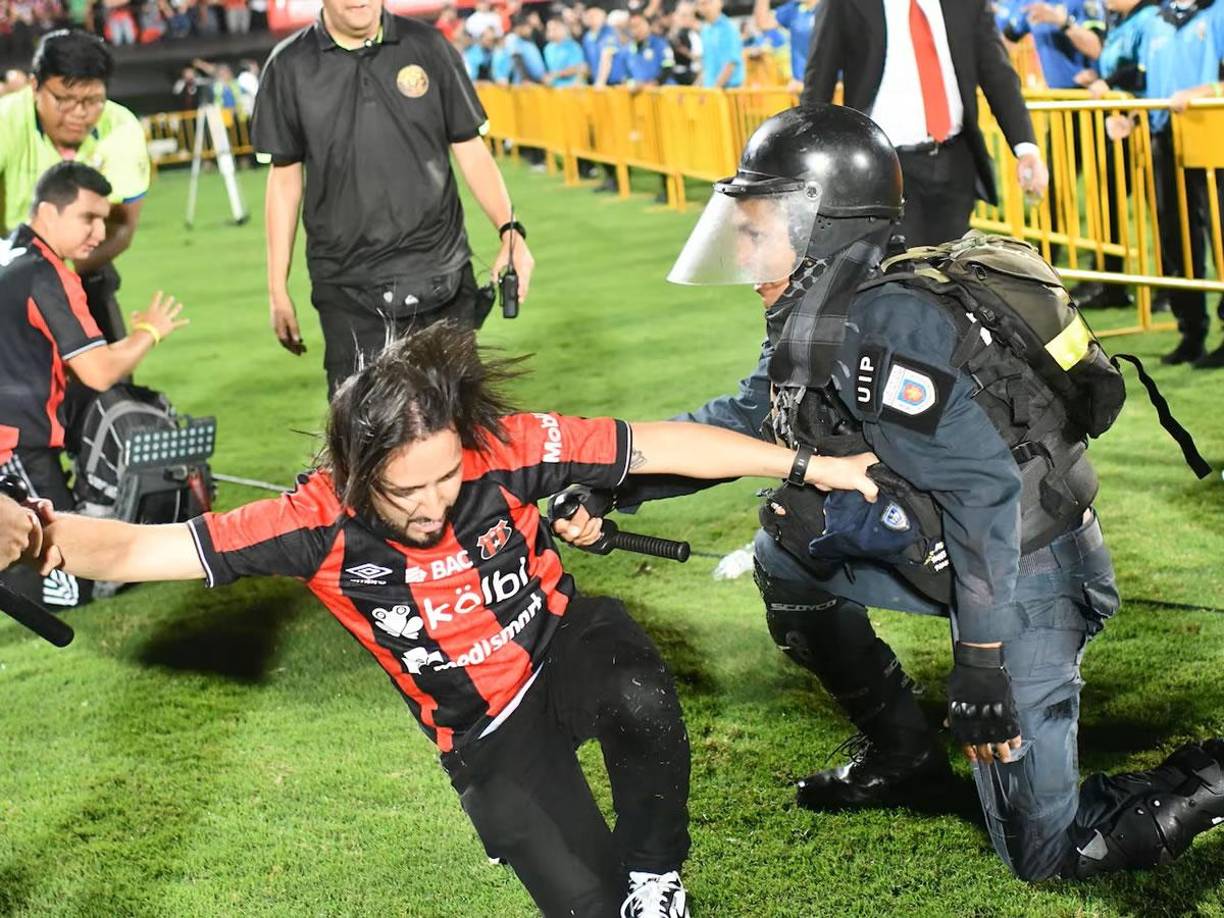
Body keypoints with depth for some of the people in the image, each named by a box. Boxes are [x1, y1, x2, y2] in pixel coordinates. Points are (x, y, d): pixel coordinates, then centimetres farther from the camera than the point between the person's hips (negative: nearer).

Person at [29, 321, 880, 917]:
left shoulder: (505, 449, -25)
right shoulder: (322, 521, -25)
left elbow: (663, 445, -18)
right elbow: (135, 549, -30)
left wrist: (811, 465, -14)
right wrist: (41, 534, -52)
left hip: (566, 647, 0)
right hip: (486, 731, 0)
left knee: (642, 701, -36)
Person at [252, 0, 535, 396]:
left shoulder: (427, 46, 3)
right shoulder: (290, 66, 1)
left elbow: (471, 152, 7)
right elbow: (285, 179, 7)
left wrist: (510, 231, -9)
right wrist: (278, 291, 7)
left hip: (444, 283, 1)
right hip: (347, 292, -1)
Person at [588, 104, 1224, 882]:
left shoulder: (876, 330, -27)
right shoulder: (814, 320, 3)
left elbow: (982, 488, -30)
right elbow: (741, 422, 13)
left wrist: (980, 661, -27)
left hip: (1024, 576, -9)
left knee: (1045, 853, -3)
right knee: (786, 555, 15)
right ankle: (902, 755, 24)